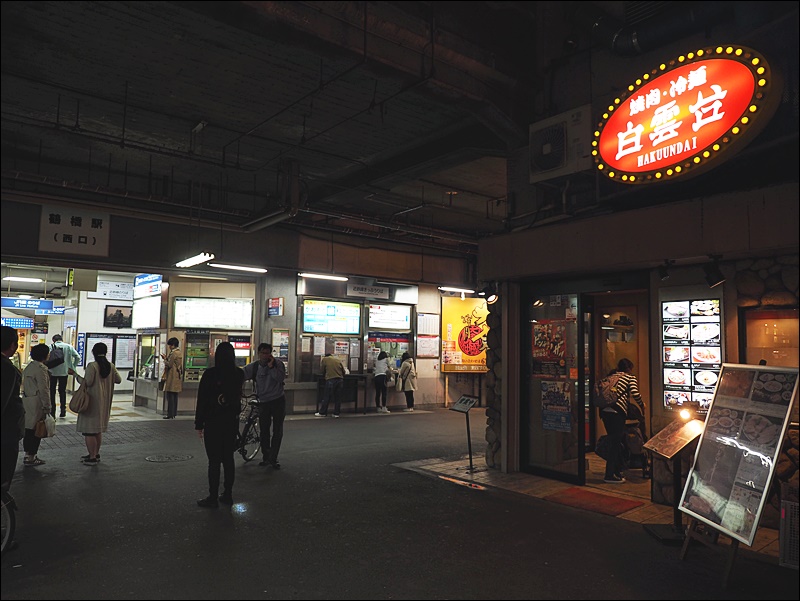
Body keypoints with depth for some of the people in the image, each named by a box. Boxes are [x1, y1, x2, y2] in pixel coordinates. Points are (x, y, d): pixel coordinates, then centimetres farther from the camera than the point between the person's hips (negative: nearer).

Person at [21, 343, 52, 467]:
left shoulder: (29, 366, 12)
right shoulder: (41, 368, -17)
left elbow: (25, 385, 18)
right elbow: (43, 389, -18)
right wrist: (47, 407, -13)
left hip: (27, 400, 9)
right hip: (36, 403, -9)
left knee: (28, 428, 16)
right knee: (35, 429, 0)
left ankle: (28, 454, 25)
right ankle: (30, 458, 7)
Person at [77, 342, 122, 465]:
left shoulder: (92, 366, -15)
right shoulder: (111, 366, 3)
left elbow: (88, 382, -20)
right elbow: (118, 380, 9)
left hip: (93, 401, -7)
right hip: (104, 401, 7)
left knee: (89, 430, 1)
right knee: (98, 430, 18)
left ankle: (92, 457, 4)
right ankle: (96, 454, 27)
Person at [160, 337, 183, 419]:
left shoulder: (173, 353, -15)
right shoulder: (180, 353, 14)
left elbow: (169, 365, -15)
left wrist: (165, 359, -1)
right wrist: (167, 358, 14)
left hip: (172, 378, -9)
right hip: (178, 378, 9)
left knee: (170, 396, -6)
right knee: (174, 396, 12)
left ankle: (170, 414, -5)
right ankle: (174, 413, 16)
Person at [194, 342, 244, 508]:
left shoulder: (210, 374, -12)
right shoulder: (239, 374, 0)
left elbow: (202, 400, -9)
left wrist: (199, 424, -3)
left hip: (213, 422, -4)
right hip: (232, 422, 4)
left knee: (214, 460, 2)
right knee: (228, 458, 13)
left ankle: (213, 498, 7)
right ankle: (227, 494, 20)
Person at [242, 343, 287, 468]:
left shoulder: (278, 363, -7)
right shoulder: (253, 367, -3)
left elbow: (281, 378, -20)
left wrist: (271, 367, -25)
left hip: (278, 401, -2)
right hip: (263, 402, 2)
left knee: (278, 431, 0)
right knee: (264, 431, 8)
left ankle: (273, 458, 10)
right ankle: (266, 457, 23)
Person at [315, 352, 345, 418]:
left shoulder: (324, 359, 10)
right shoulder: (338, 359, 19)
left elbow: (323, 370, 13)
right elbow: (343, 371, 15)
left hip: (330, 380, -3)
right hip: (340, 379, 4)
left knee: (326, 397, 3)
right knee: (338, 397, 9)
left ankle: (322, 413, 10)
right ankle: (336, 413, 12)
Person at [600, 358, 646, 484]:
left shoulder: (612, 376, 24)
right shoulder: (630, 377, 8)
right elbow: (635, 393, -7)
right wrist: (642, 405, 9)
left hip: (605, 411, 6)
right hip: (617, 412, -6)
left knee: (614, 441, 18)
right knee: (615, 442, 0)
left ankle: (618, 467, 31)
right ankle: (609, 475, 1)